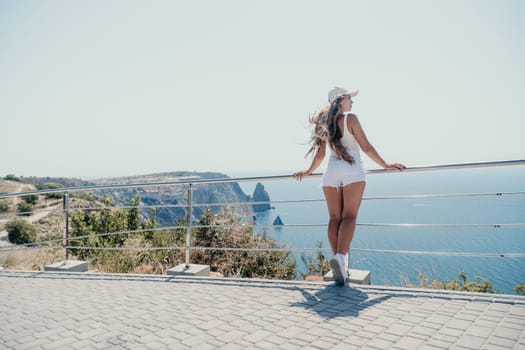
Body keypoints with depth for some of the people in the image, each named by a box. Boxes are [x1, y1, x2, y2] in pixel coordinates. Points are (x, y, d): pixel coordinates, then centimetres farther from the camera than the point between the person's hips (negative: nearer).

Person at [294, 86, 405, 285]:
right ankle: (340, 257, -27)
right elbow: (366, 147, -2)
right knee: (349, 217, -10)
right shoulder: (350, 118, 0)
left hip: (331, 173, 5)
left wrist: (309, 171, 30)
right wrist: (386, 166, 4)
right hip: (352, 171, -5)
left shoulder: (325, 123, 14)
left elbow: (320, 154, 15)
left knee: (334, 218, 5)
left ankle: (339, 262, 3)